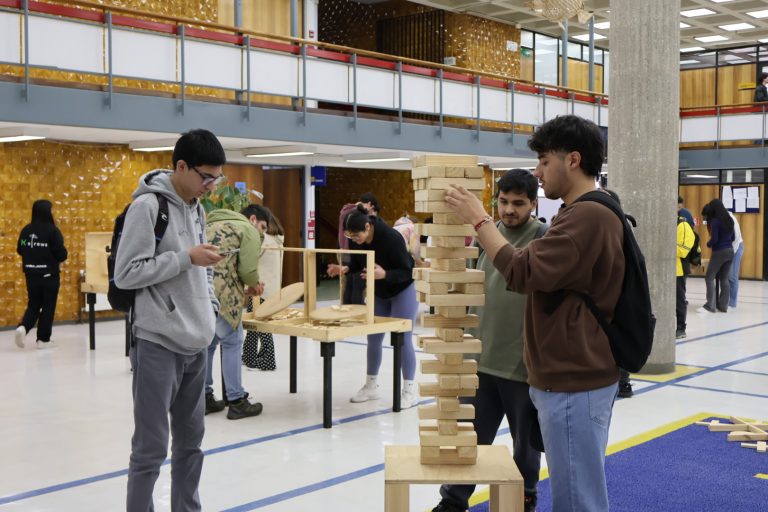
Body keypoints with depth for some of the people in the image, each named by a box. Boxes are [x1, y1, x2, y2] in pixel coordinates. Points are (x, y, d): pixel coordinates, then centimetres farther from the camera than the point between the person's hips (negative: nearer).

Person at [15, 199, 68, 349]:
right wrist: (61, 258, 7)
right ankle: (43, 339, 13)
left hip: (31, 274, 4)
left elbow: (20, 250, 8)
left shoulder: (26, 230, 1)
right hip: (49, 274, -4)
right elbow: (61, 253, -15)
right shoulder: (52, 231, -14)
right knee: (48, 306, 8)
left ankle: (23, 327, -8)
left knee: (33, 305, 17)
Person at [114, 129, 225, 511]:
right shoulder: (147, 206, -13)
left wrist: (210, 307, 10)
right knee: (151, 448, -2)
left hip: (196, 343, 8)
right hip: (158, 344, -8)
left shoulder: (196, 209, 12)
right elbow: (126, 274, -17)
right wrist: (187, 258, -19)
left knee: (191, 438, 17)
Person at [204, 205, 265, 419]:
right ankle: (237, 402, 8)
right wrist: (255, 284, 13)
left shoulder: (212, 226, 30)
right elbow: (247, 270, -8)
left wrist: (242, 290, 24)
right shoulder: (248, 229, 4)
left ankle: (204, 398, 24)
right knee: (232, 343, 3)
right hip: (219, 292, -8)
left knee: (207, 342, 18)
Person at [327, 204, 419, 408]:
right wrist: (344, 269, -20)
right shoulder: (355, 241, -15)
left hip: (403, 291, -6)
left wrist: (384, 274, -46)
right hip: (379, 293, 7)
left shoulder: (391, 237, -33)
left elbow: (406, 271, -29)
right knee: (373, 338, 9)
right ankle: (371, 386, 22)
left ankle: (410, 390, 2)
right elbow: (357, 264, 2)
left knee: (402, 339, -7)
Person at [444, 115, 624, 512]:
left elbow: (522, 272, -24)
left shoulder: (586, 216, -20)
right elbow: (543, 277, 19)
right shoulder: (590, 214, 17)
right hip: (576, 376, 11)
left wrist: (478, 219, -16)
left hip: (574, 383, -11)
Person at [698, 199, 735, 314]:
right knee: (724, 279, 11)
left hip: (719, 252, -8)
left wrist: (708, 244, 3)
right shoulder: (729, 220, 10)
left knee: (709, 278, -2)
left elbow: (714, 239, -16)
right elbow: (733, 237, 16)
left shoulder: (715, 221, -13)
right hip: (730, 251, 8)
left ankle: (710, 306, -8)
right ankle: (723, 306, 10)